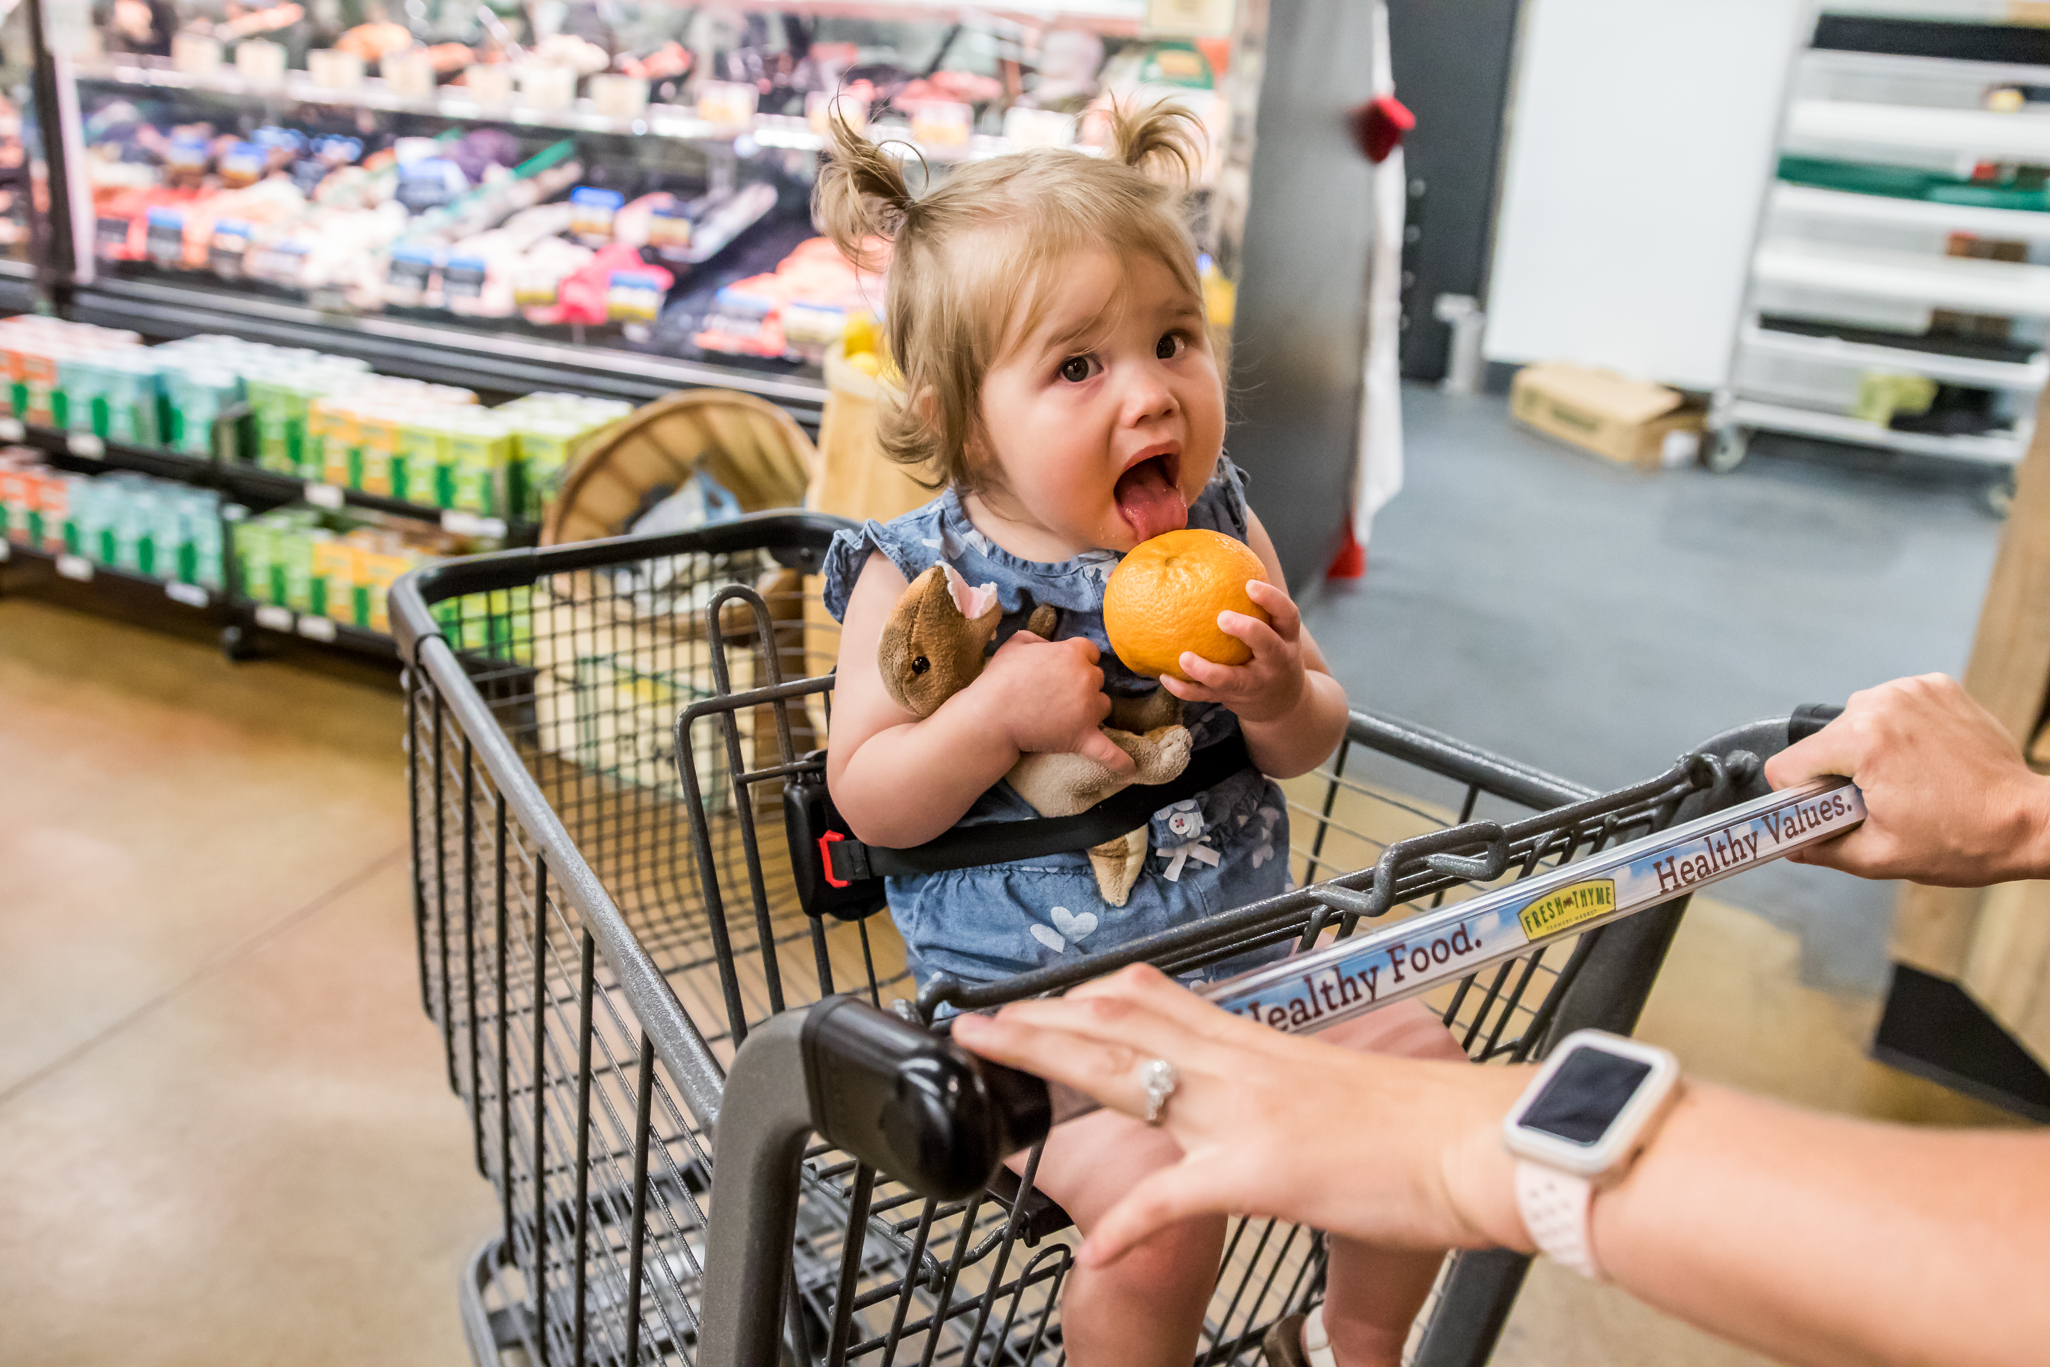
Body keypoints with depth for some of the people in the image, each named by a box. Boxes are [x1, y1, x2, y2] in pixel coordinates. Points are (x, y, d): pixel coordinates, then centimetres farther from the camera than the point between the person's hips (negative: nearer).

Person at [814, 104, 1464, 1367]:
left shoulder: (1218, 528, 0)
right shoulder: (919, 576, -11)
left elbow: (1314, 746, 6)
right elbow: (864, 801, -9)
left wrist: (1280, 697, -18)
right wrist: (1000, 710, -25)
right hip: (1035, 995, -5)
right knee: (1154, 1197, -25)